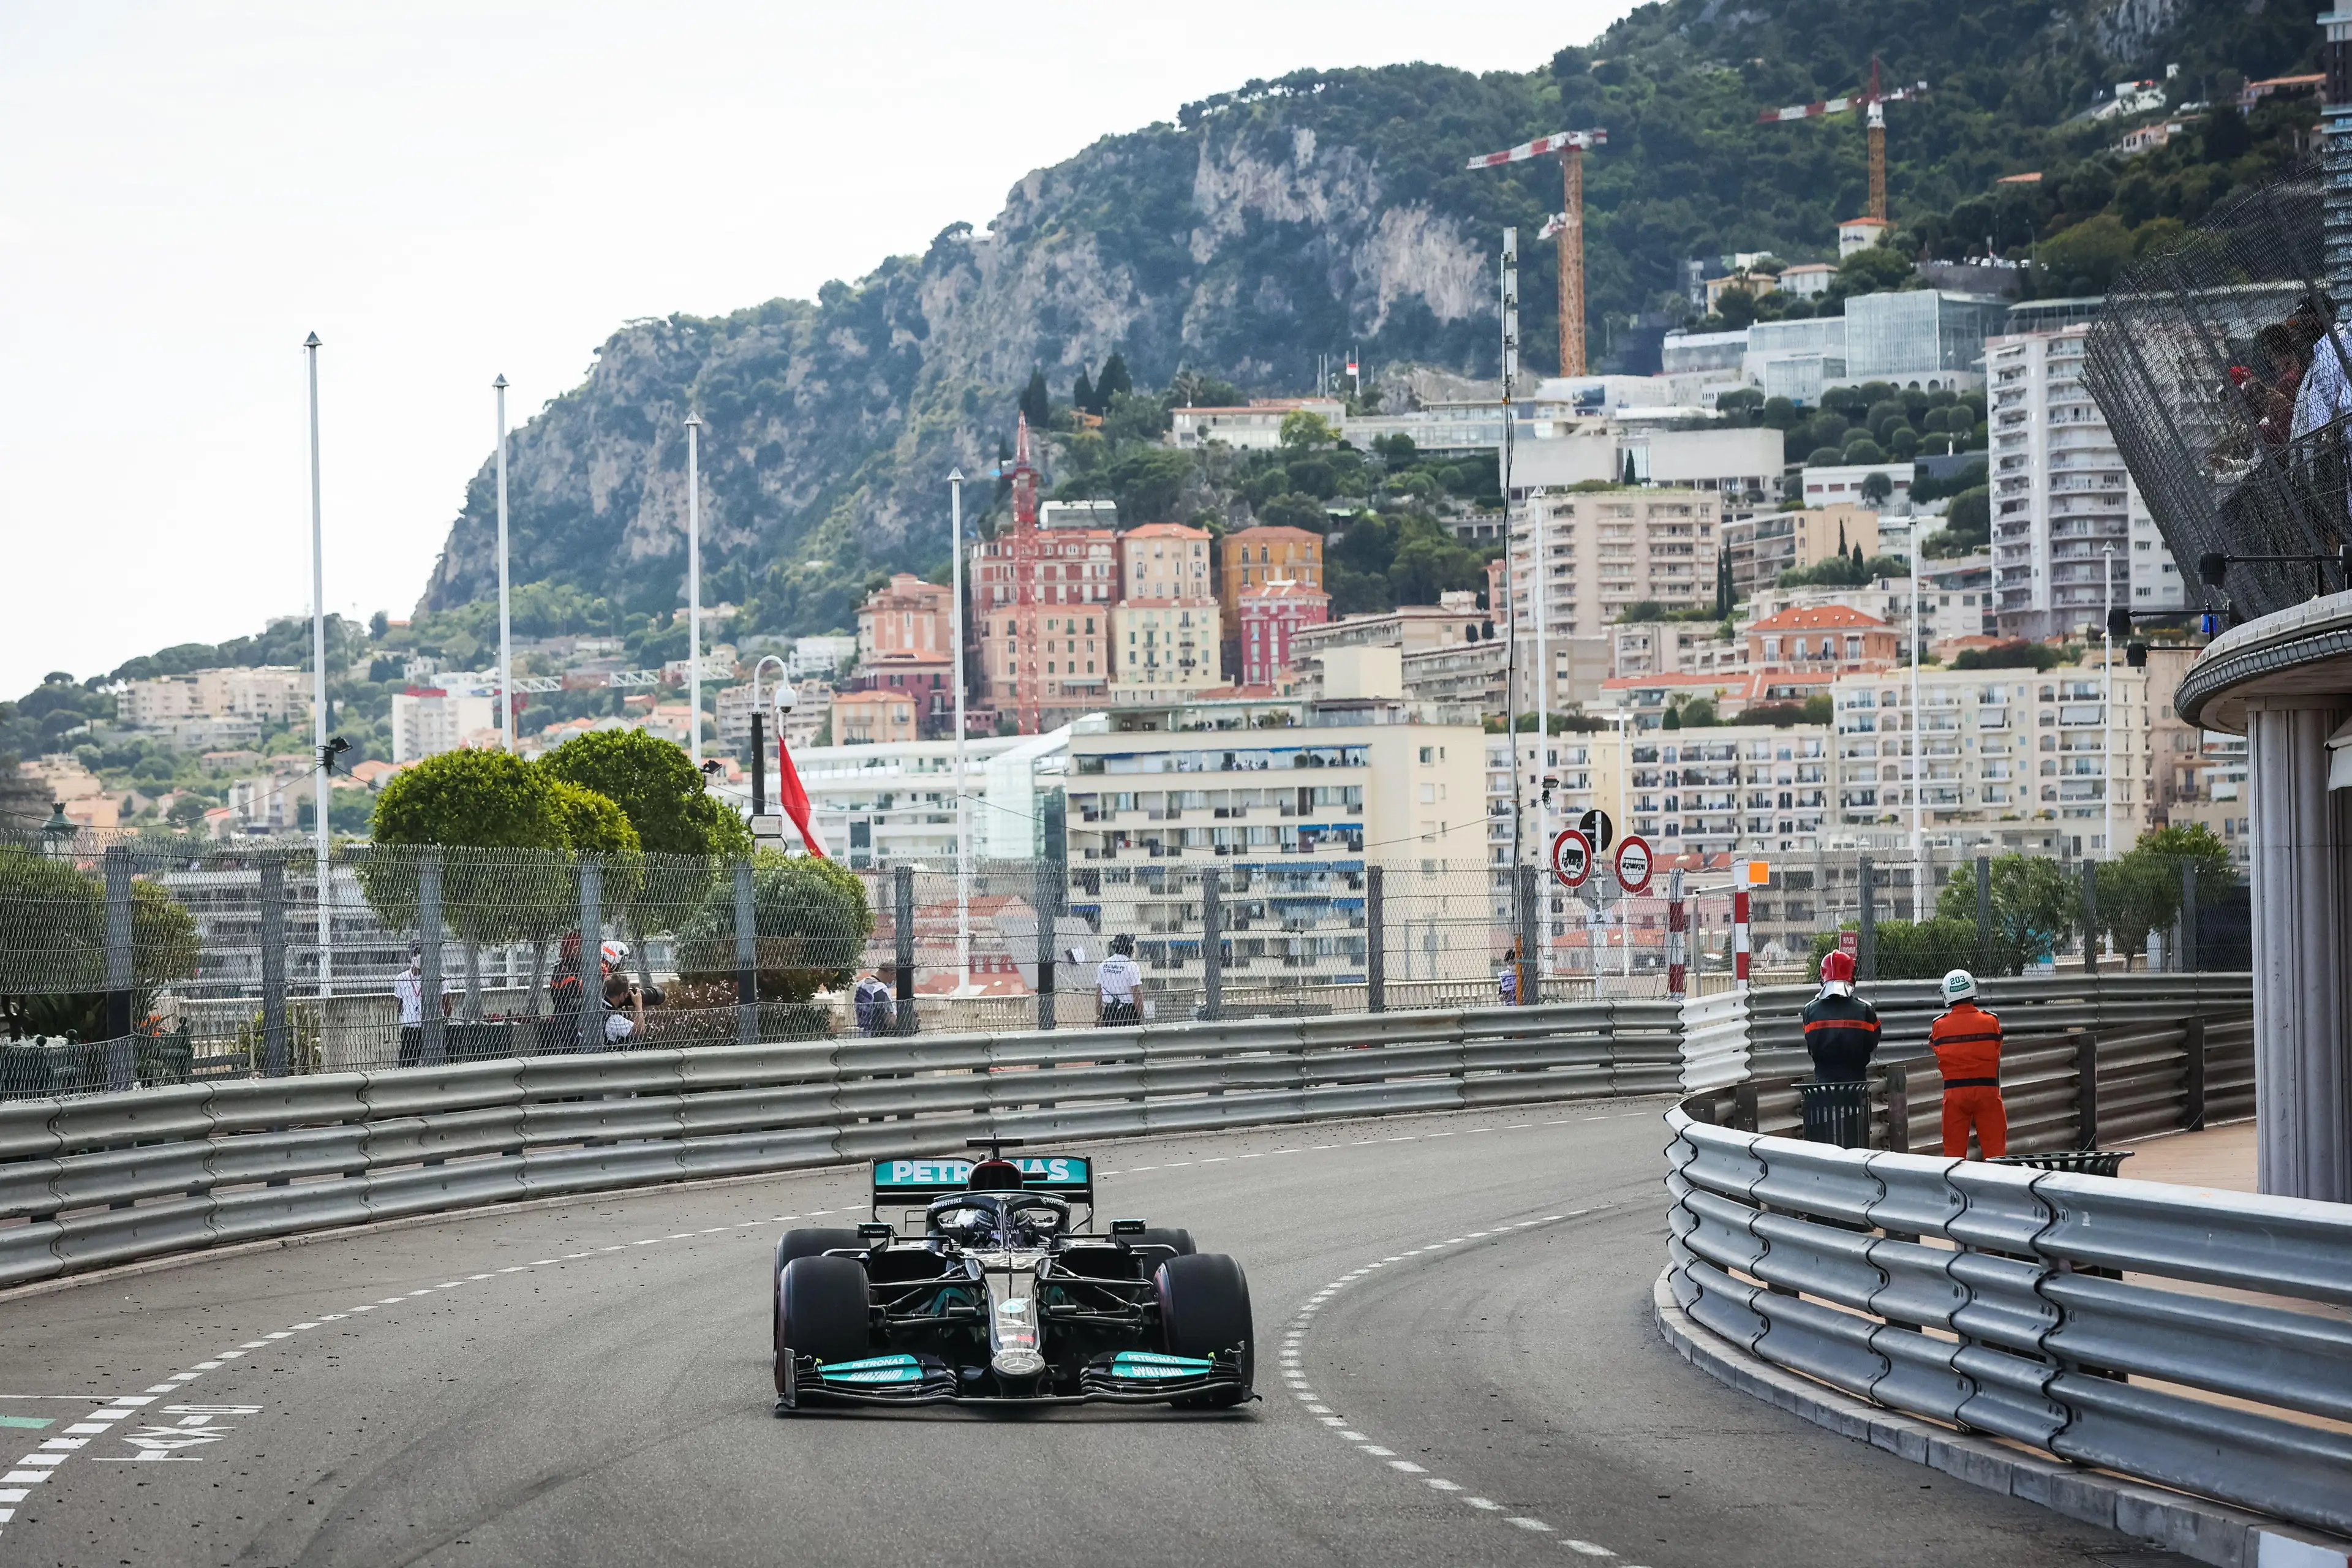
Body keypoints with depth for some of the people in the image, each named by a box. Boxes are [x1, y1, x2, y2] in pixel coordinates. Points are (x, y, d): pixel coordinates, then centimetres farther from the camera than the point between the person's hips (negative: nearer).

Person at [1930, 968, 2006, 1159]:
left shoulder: (1939, 1026, -4)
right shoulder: (1991, 1022, -5)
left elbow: (1940, 1063, 1)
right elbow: (1996, 1063, 3)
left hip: (1954, 1092, 0)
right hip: (1986, 1090, 0)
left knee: (1954, 1150, 7)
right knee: (1995, 1148, 4)